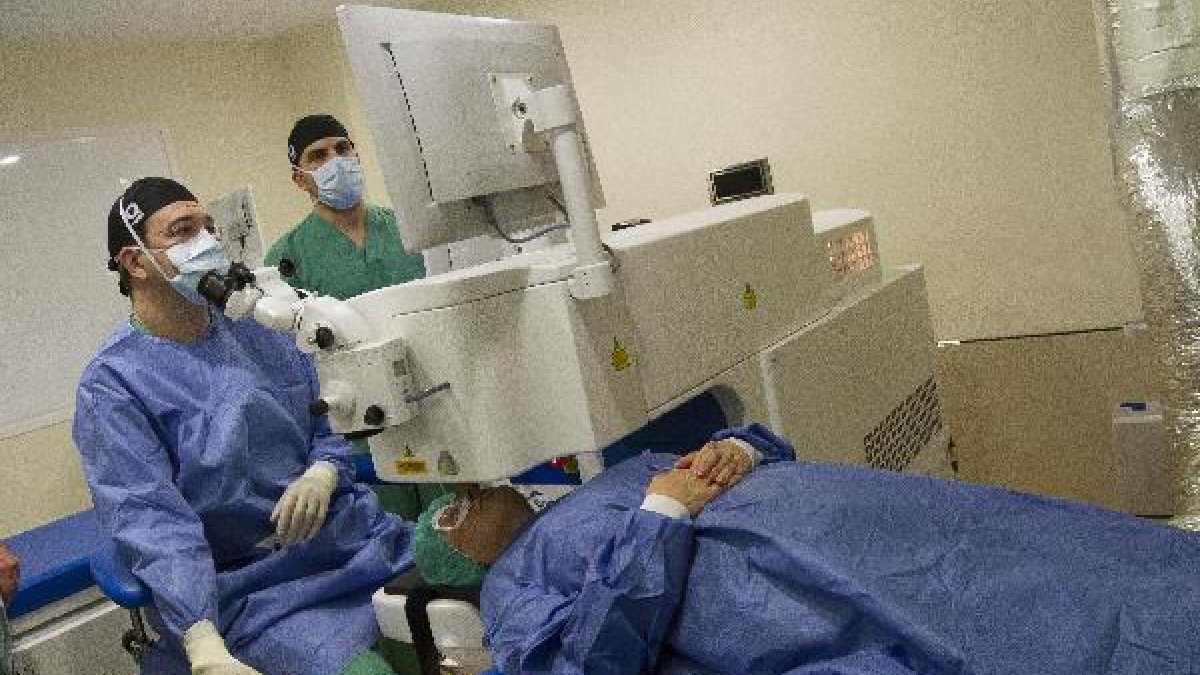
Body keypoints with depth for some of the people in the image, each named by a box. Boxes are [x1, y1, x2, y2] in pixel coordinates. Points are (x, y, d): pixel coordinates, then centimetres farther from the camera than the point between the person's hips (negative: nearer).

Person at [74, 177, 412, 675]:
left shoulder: (257, 334, 11)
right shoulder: (112, 384, -5)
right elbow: (151, 523, -16)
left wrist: (322, 474, -9)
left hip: (356, 534, 5)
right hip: (260, 588, -5)